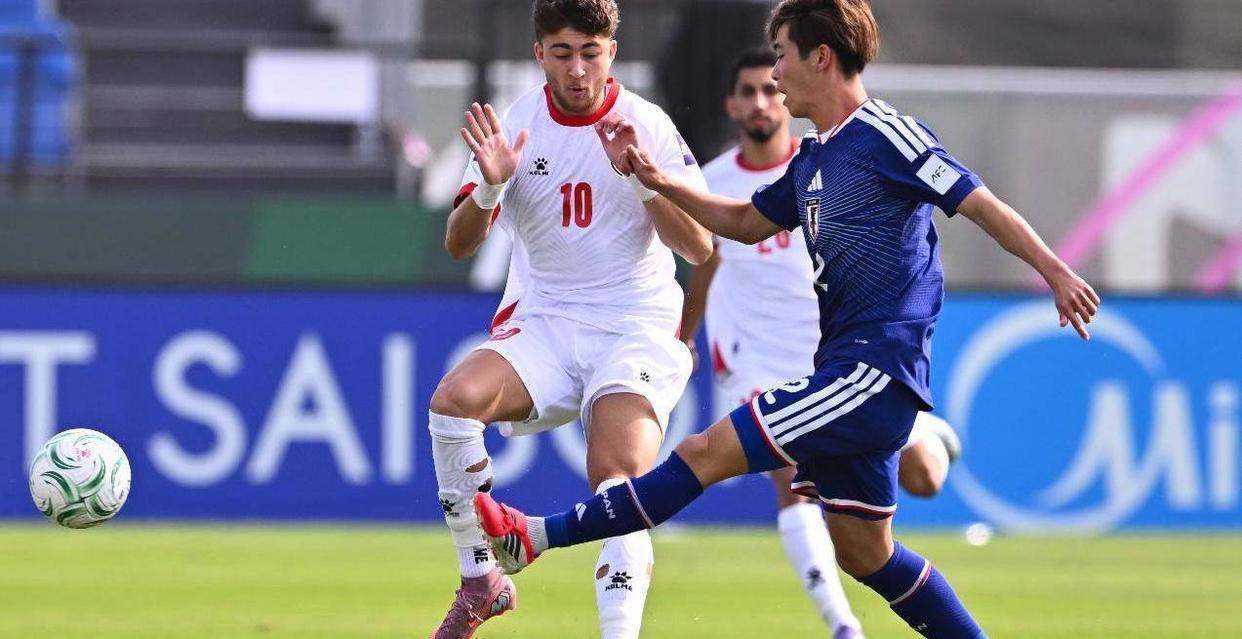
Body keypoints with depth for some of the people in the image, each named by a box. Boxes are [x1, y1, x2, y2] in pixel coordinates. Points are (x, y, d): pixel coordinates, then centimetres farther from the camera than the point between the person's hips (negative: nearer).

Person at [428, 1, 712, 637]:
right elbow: (459, 244, -1)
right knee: (454, 397, -26)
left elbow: (699, 247, -7)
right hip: (542, 323, 2)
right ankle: (480, 579, -13)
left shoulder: (648, 126, -3)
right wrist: (490, 186, -22)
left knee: (620, 478, -24)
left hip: (636, 328, -2)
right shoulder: (515, 125, 1)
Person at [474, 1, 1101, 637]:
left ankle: (534, 537, -14)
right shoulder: (812, 160, 18)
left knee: (710, 451, -13)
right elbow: (746, 222, 31)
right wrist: (658, 180, 20)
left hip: (878, 369, -10)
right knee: (863, 553, 13)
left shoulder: (885, 135, -9)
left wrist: (1056, 273, -15)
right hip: (846, 368, 10)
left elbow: (980, 203, -10)